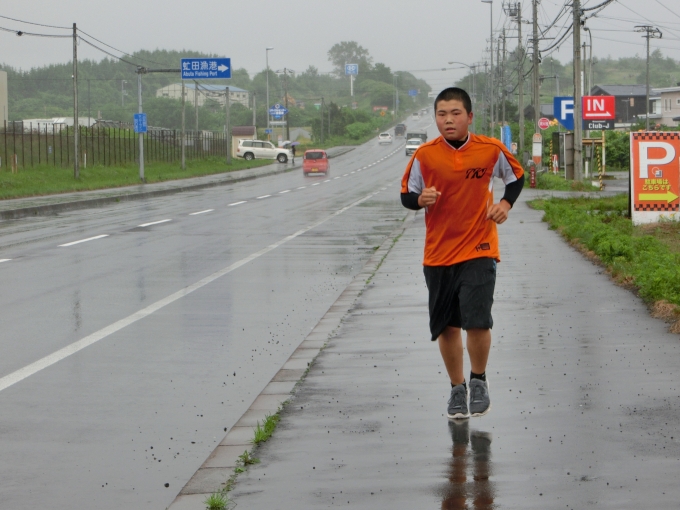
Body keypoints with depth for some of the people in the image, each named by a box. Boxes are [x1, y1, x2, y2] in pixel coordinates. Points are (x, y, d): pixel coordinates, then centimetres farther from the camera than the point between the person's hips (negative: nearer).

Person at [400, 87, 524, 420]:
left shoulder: (491, 150, -4)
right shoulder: (424, 155, -5)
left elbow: (516, 177, 13)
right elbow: (406, 195, 3)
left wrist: (505, 203, -4)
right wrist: (420, 199, -19)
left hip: (478, 251, -2)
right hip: (438, 253, 2)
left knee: (477, 322, -14)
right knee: (447, 327, 8)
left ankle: (478, 380, 12)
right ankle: (457, 389, 28)